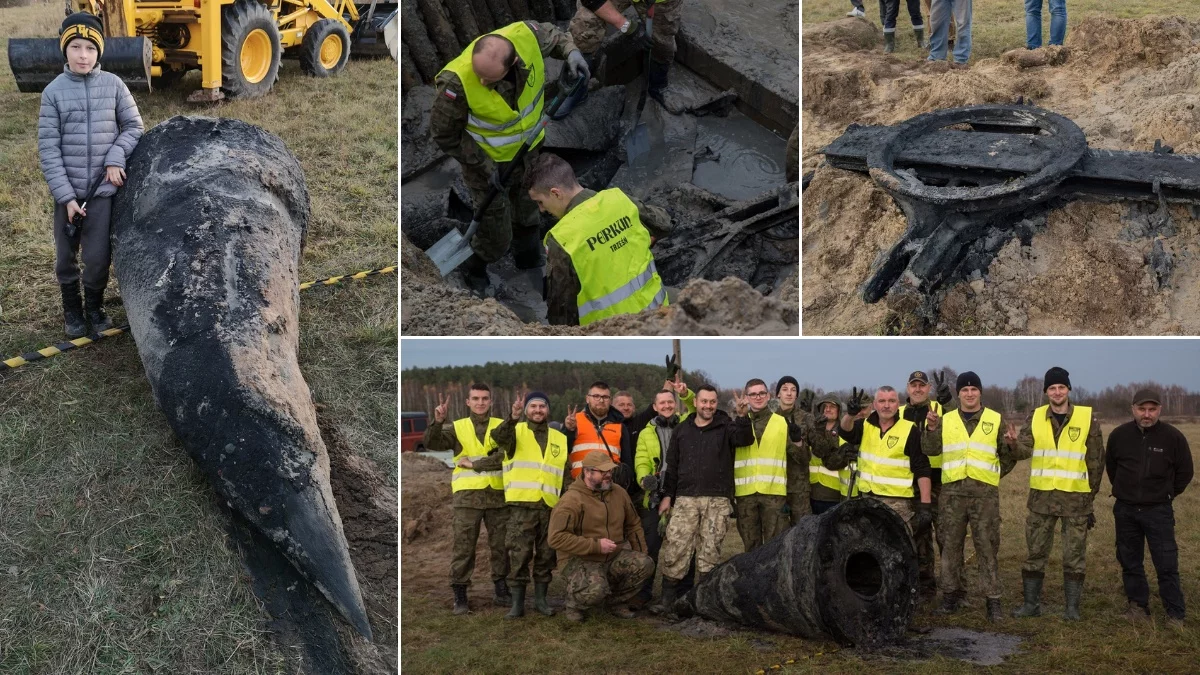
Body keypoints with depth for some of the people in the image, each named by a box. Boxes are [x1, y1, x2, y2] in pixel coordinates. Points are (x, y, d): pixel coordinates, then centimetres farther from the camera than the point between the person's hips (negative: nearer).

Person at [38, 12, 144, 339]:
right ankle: (72, 310, 32)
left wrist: (116, 157, -11)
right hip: (68, 192, 0)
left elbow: (133, 126, 6)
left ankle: (95, 307, 25)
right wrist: (65, 195, -10)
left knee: (98, 257, 0)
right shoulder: (54, 91, -4)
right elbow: (48, 148, -5)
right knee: (65, 256, 11)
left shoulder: (113, 85, -3)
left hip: (103, 189, 0)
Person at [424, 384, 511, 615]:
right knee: (463, 546, 0)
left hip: (498, 494, 1)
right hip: (467, 496, -1)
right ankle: (460, 596, 6)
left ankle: (501, 591, 22)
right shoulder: (457, 428, 7)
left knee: (501, 545, 9)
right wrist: (438, 422, -25)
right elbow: (432, 443, -7)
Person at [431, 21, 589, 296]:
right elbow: (444, 134, -22)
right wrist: (485, 167, -19)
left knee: (528, 214, 28)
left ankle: (528, 259, 58)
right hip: (486, 161, -4)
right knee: (496, 236, 8)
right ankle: (474, 270, 41)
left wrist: (571, 51, -22)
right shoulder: (457, 83, -40)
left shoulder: (526, 34, -29)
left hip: (529, 150, 5)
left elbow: (551, 34, -2)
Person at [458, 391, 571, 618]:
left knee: (546, 554, 9)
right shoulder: (516, 431, 6)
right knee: (519, 554, -4)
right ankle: (517, 602, 3)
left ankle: (540, 599, 20)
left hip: (550, 505, 4)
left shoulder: (560, 439, 16)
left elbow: (565, 474, 19)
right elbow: (499, 438, -16)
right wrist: (513, 417, -34)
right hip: (522, 504, -3)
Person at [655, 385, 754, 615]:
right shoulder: (682, 430, 14)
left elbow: (745, 439, -16)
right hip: (685, 500, 2)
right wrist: (667, 495, 10)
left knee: (710, 553, 0)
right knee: (674, 550, -6)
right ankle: (667, 600, 1)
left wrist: (742, 416, -33)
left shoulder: (726, 427, 6)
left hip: (717, 501, -1)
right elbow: (672, 466, 16)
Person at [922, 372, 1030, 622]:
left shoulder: (996, 420, 8)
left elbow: (1009, 455, 9)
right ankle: (951, 595, 18)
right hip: (952, 491, 2)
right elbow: (930, 450, 1)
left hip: (985, 491, -2)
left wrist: (1012, 444, -13)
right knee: (950, 544, 7)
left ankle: (993, 601, 1)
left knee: (987, 546, -2)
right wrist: (931, 429, -15)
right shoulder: (946, 420, 10)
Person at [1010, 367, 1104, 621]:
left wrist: (1090, 494, 3)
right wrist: (1013, 444, -32)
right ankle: (1031, 603, 17)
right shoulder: (1035, 417, 4)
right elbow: (1023, 448, -9)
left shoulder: (1087, 418, -1)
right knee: (1035, 552, 7)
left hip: (1075, 498, -2)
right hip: (1041, 496, 2)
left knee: (1074, 555, 4)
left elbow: (1096, 460, 4)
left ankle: (1072, 607, 13)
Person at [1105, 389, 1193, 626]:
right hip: (1125, 510, 3)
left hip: (1159, 511, -3)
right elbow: (1110, 466, 17)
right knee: (1130, 562, 10)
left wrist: (1167, 494, 9)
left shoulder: (1173, 437, -9)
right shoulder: (1119, 435, -2)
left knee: (1167, 565, -4)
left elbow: (1185, 472, 5)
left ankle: (1175, 614, 4)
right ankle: (1138, 606, 23)